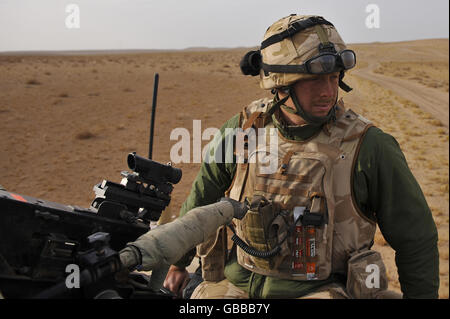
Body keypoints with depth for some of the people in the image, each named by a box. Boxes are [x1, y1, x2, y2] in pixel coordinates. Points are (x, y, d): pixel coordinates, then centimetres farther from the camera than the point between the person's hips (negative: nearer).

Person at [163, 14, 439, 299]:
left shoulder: (369, 147, -12)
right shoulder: (243, 129, -2)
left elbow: (415, 239, 0)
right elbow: (202, 196, 14)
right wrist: (178, 262, 24)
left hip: (323, 290, -2)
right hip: (238, 285, 3)